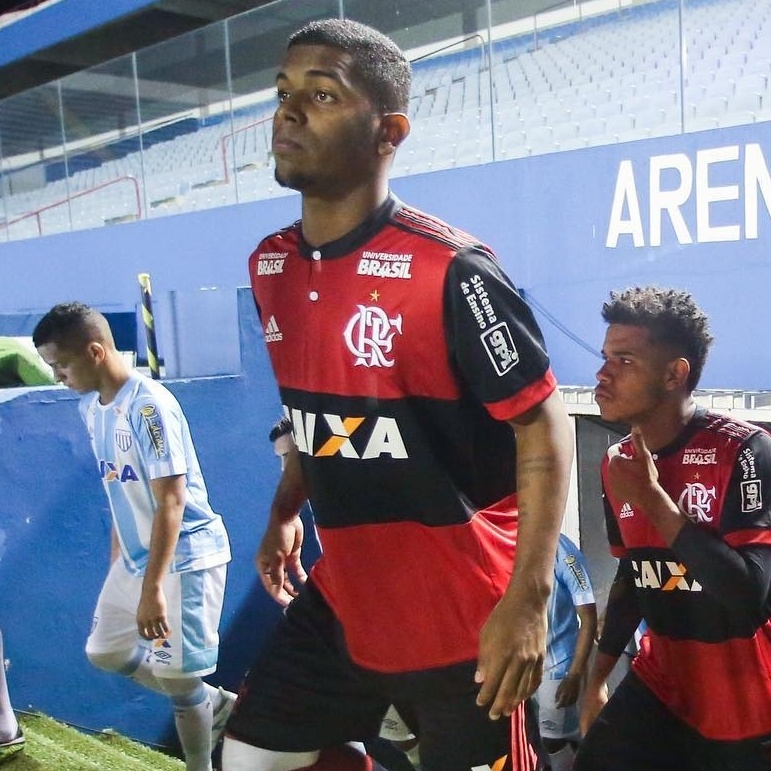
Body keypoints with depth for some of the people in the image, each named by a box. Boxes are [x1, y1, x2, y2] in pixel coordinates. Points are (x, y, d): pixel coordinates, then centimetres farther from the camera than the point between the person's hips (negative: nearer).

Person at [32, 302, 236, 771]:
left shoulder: (149, 406, -22)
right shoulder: (91, 406, 4)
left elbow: (171, 501, -25)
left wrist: (153, 587, -27)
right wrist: (117, 558, 19)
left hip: (184, 557, -9)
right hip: (136, 557, 9)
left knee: (176, 674, 0)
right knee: (106, 651, 18)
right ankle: (218, 704, 31)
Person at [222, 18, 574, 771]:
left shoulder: (447, 269, -19)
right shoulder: (270, 266, 3)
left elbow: (543, 423, -16)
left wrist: (527, 599, -21)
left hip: (458, 614, -6)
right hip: (339, 601, 7)